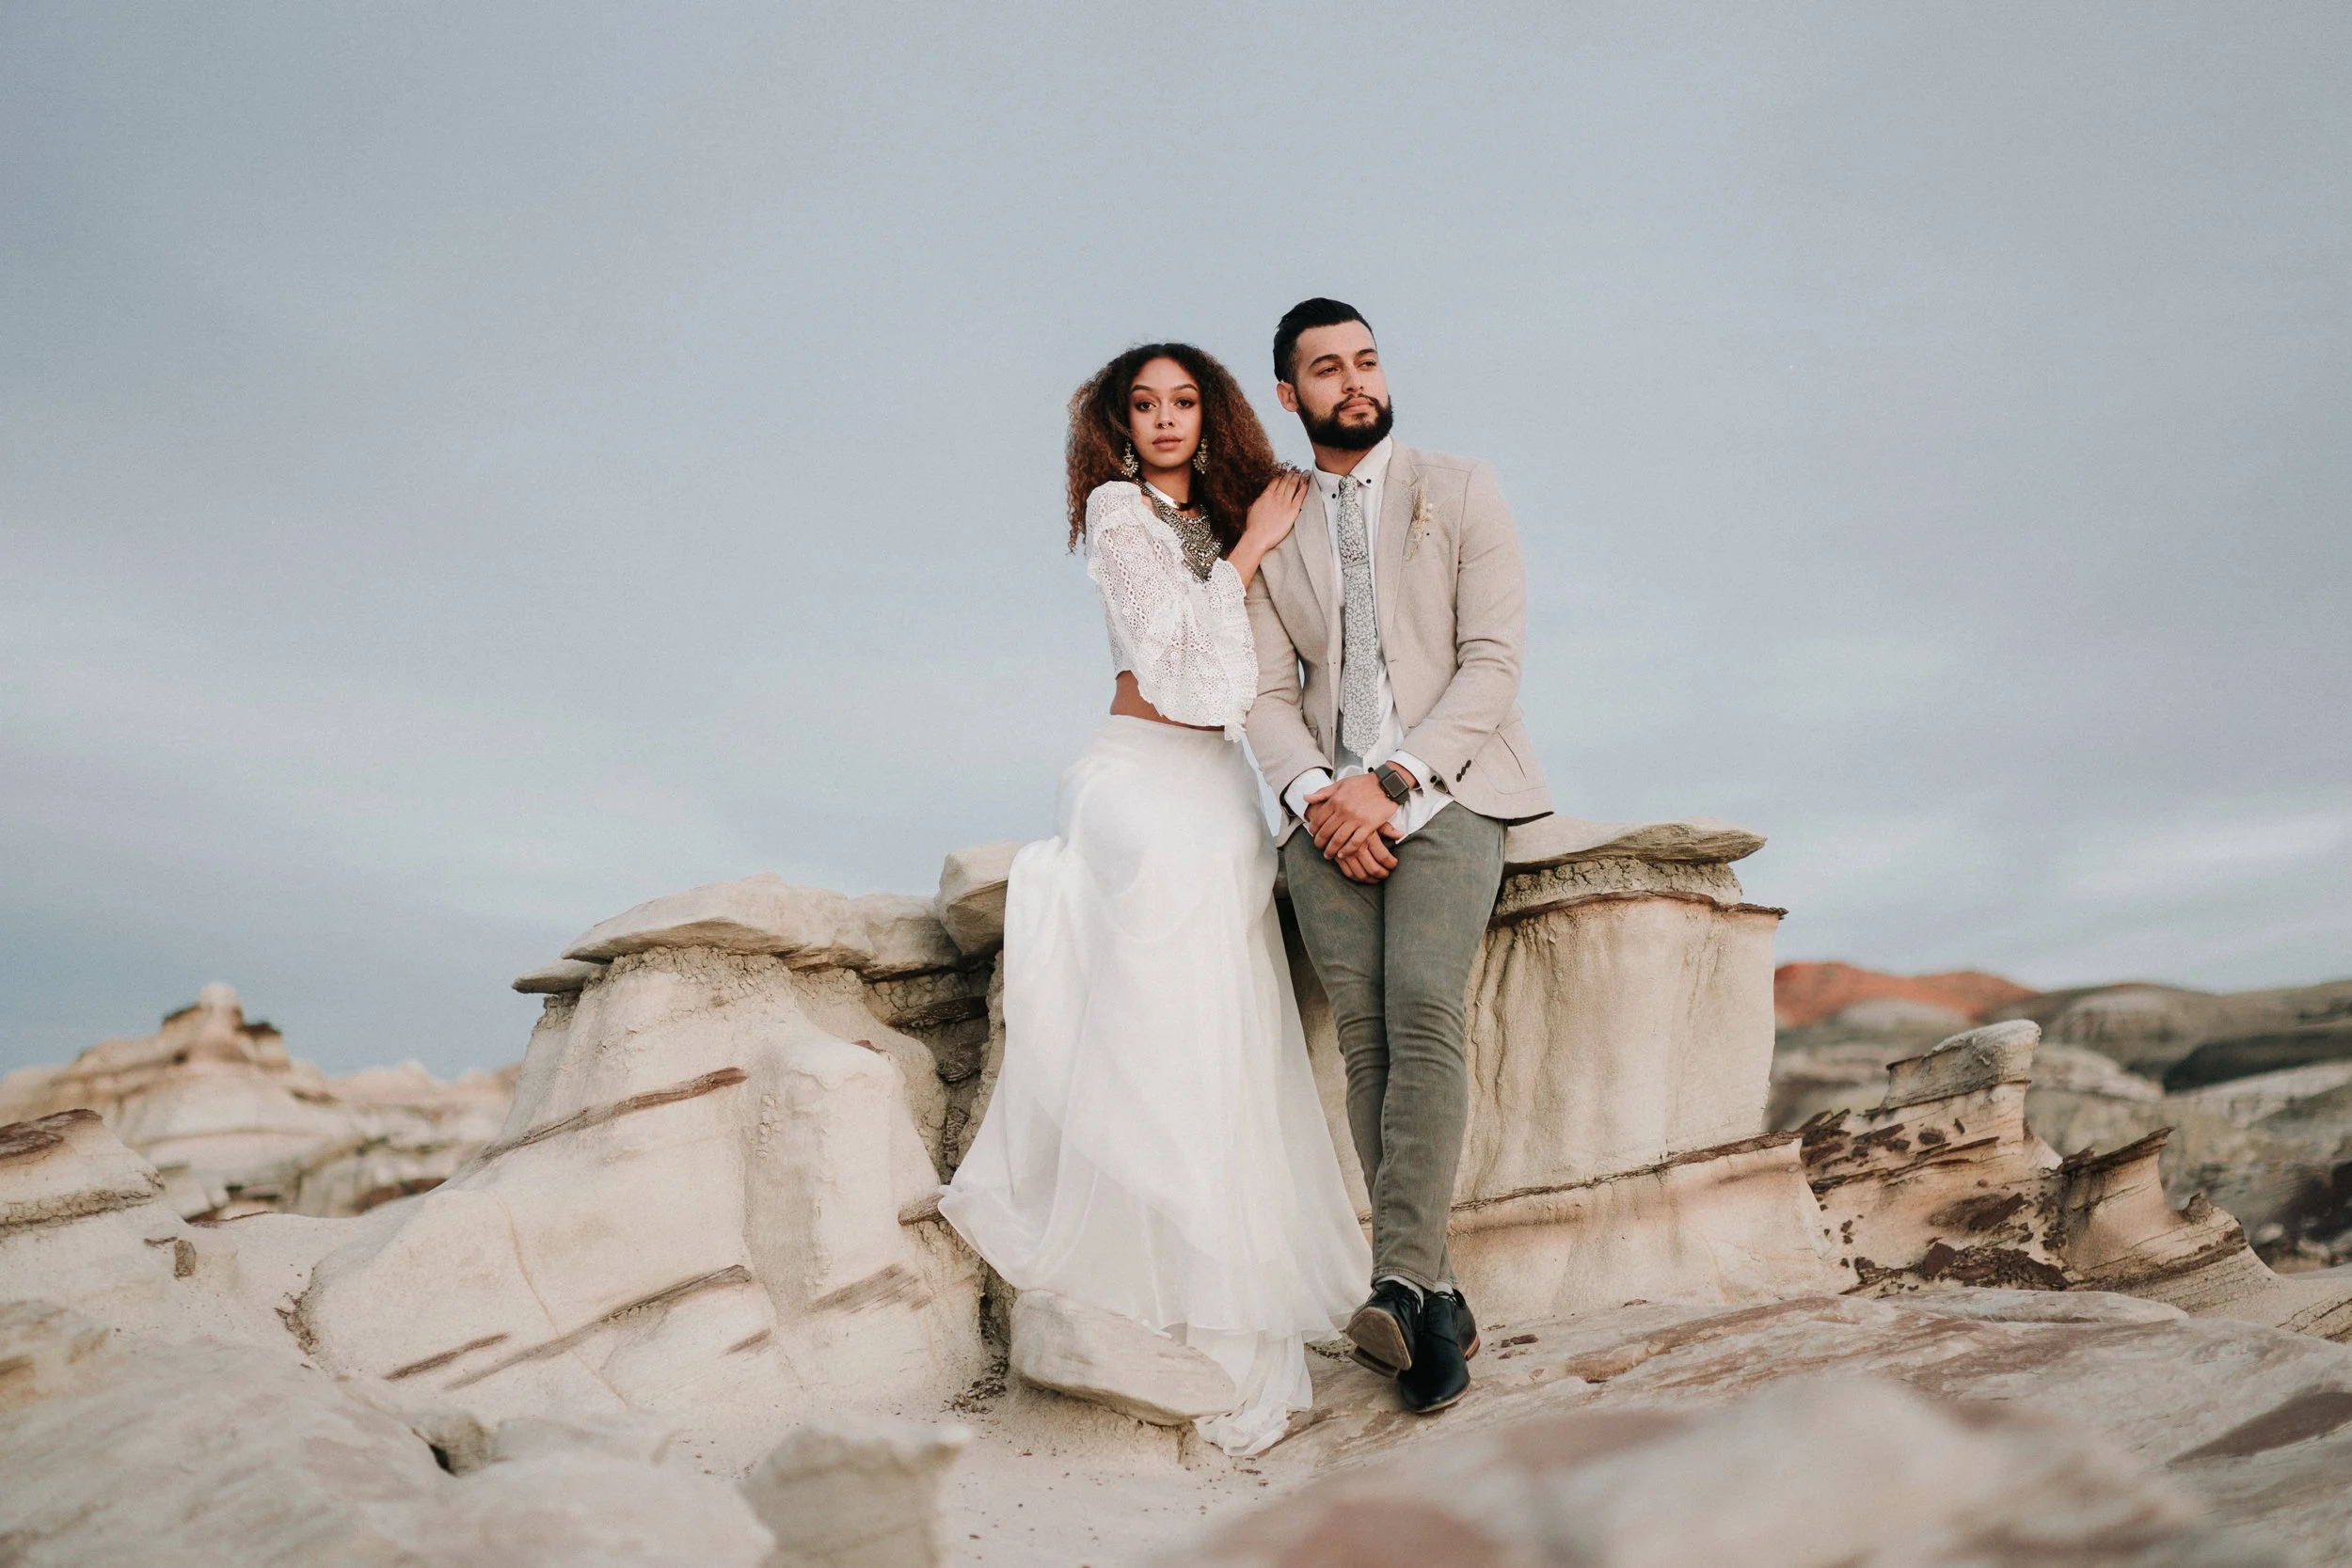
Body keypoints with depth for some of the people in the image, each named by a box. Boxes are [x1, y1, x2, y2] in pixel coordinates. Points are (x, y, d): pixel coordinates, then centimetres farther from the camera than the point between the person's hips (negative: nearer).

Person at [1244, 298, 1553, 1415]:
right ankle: (1437, 1305, -9)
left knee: (1424, 1009, -24)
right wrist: (1316, 792, -10)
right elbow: (1268, 694, 10)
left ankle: (1401, 1282, -27)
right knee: (1363, 1037, -12)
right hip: (1328, 809, 2)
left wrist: (1390, 783, -13)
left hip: (1445, 789, -2)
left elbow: (1493, 661, -1)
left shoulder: (1459, 493, 11)